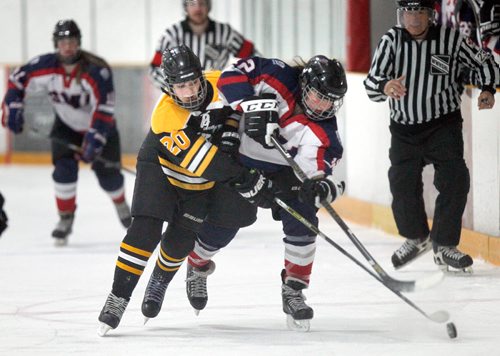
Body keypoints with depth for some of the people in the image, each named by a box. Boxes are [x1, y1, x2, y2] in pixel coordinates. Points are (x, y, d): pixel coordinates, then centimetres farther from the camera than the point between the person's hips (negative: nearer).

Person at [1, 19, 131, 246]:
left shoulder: (96, 70, -30)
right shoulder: (45, 66, -20)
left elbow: (104, 108, -31)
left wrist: (95, 138, -36)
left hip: (99, 126, -2)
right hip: (66, 126, 2)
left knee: (108, 174, 0)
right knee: (64, 169, -16)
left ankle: (121, 207, 33)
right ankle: (65, 219, 1)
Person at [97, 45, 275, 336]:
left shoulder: (220, 84, -24)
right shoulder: (165, 118, -35)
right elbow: (200, 163, -38)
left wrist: (231, 126, -17)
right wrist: (247, 182, -41)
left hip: (204, 180, 4)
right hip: (161, 168, -3)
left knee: (182, 237, -2)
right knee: (146, 228, -16)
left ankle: (161, 279, 27)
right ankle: (119, 296, -12)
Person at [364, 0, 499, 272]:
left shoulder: (450, 39, -10)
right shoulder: (392, 41, -8)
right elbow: (371, 84, -18)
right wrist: (385, 86, -40)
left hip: (443, 124, -2)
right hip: (404, 128, 2)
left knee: (454, 179, -15)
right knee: (402, 184, 0)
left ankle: (443, 245, -5)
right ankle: (417, 238, 26)